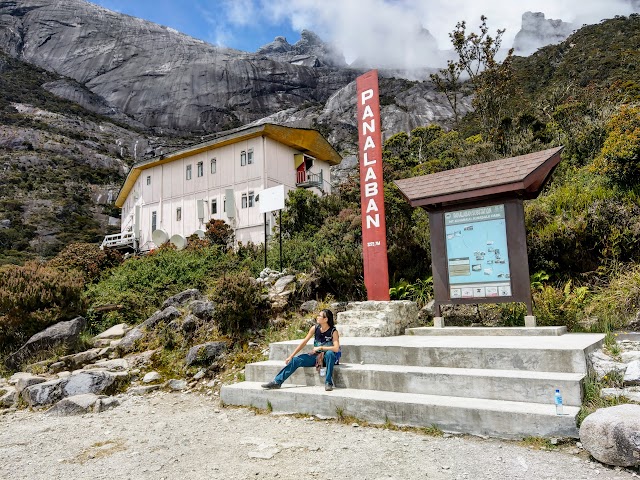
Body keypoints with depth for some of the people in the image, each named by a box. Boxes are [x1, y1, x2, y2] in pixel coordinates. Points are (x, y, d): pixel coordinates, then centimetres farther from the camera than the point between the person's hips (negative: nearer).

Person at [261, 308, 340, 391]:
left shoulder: (333, 331, -18)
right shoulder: (315, 328, -5)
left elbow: (336, 348, -30)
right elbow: (304, 342, -2)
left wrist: (320, 348, -26)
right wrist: (291, 356, -3)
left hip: (329, 357, -5)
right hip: (316, 356, 5)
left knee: (329, 353, -39)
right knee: (295, 360, -11)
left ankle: (328, 383, -30)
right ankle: (277, 382, -7)